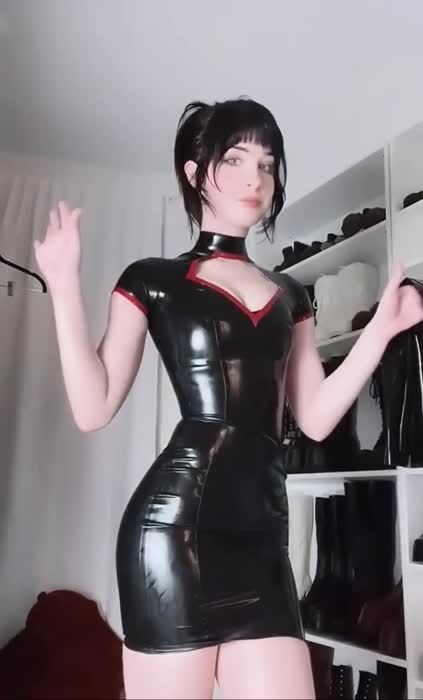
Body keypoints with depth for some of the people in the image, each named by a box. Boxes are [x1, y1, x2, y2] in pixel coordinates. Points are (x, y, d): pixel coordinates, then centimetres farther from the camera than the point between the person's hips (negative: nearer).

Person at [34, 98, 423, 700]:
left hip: (261, 532, 5)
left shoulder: (288, 295, 20)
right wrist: (65, 287, -9)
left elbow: (315, 418, 13)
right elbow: (93, 409, -2)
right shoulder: (152, 280, 6)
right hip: (177, 525, -4)